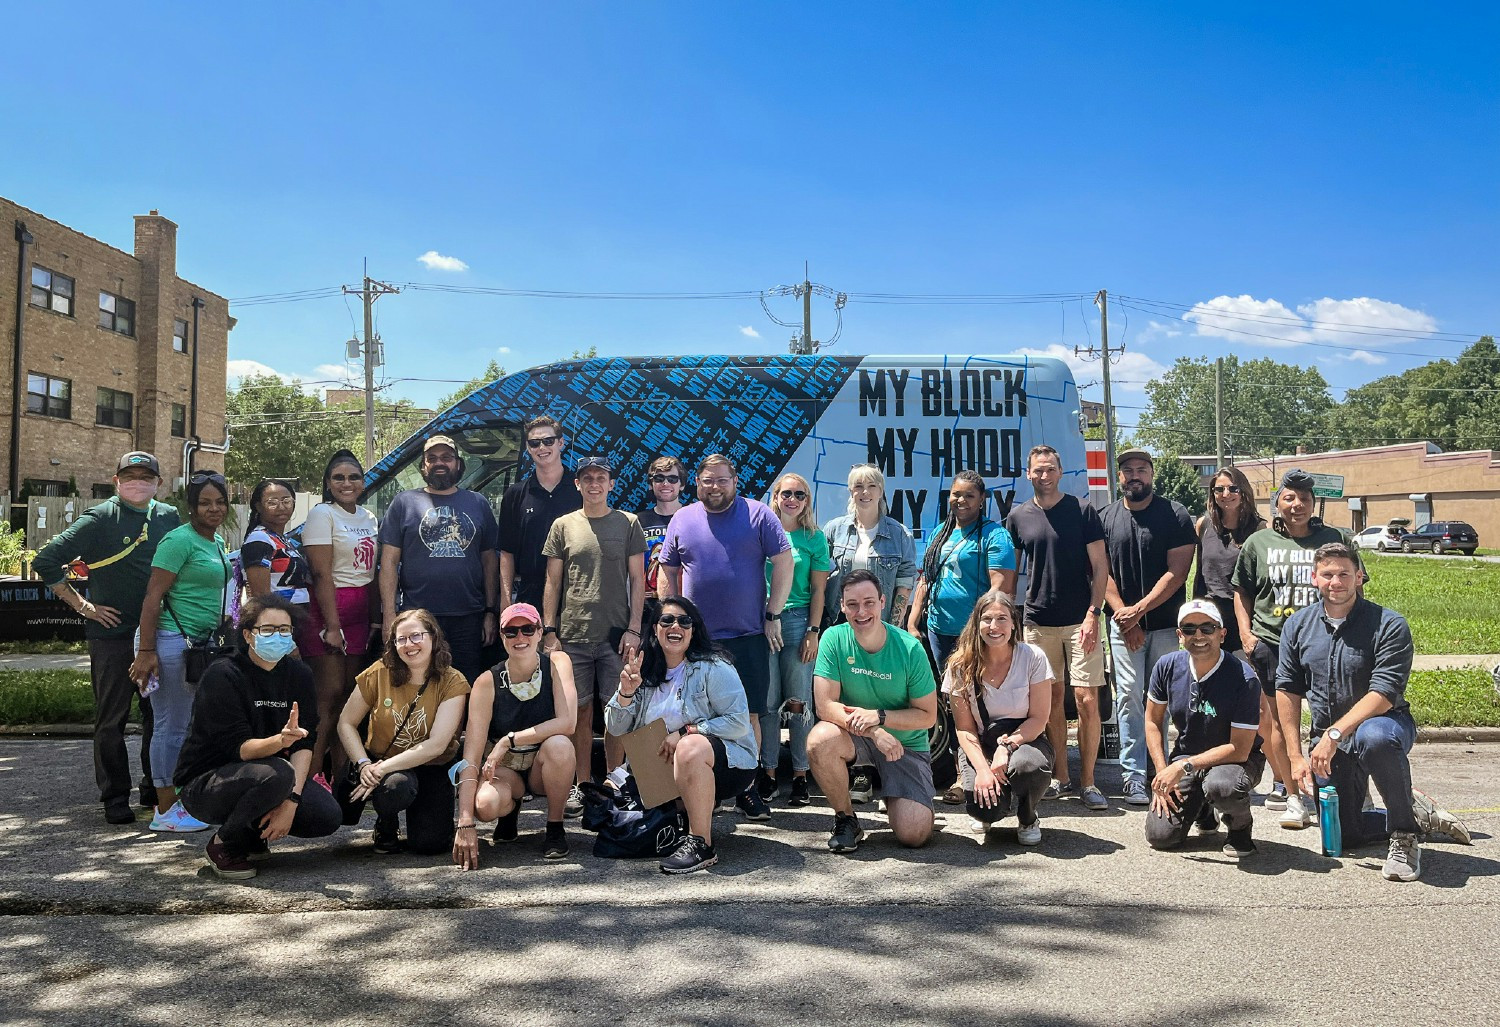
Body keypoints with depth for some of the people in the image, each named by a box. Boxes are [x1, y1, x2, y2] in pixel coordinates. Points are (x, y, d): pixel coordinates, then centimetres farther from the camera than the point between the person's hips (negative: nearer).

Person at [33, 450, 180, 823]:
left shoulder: (169, 517, 6)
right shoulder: (100, 519, -7)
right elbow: (46, 562, -9)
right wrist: (82, 605, -8)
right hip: (113, 635, -4)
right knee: (111, 719, 5)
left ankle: (156, 789, 23)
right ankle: (115, 798, 15)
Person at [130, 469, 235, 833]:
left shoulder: (217, 542, 13)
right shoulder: (180, 540, -12)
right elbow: (153, 597, -16)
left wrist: (217, 638, 18)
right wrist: (146, 651, -19)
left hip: (202, 643, 9)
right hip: (174, 642, -9)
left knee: (192, 724, 15)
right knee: (171, 725, -2)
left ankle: (181, 799, 26)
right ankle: (166, 811, 8)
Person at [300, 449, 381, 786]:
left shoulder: (369, 518, 15)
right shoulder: (322, 514, -6)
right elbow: (322, 574, -13)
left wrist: (376, 619, 11)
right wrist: (332, 626, -18)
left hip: (360, 613, 7)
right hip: (327, 610, -7)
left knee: (349, 693, 8)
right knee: (329, 694, -8)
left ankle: (342, 771, 13)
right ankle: (314, 774, -3)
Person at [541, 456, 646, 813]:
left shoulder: (628, 523, 5)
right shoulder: (563, 526, 8)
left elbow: (637, 580, 4)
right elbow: (553, 582, 9)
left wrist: (633, 629, -4)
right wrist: (549, 631, 2)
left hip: (616, 635, -1)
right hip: (573, 635, 1)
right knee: (580, 712, 5)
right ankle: (582, 785, 15)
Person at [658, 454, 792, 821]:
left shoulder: (758, 515, 0)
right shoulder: (681, 520, 8)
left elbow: (783, 563, -2)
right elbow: (669, 574, 14)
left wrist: (773, 615, -5)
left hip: (748, 636, -2)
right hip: (695, 639, 2)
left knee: (749, 714, 1)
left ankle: (747, 787, 13)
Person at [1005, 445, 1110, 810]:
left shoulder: (1083, 511, 0)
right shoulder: (1018, 517, 8)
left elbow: (1100, 566, -1)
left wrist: (1093, 613, -11)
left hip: (1080, 620, -2)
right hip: (1037, 622, 3)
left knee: (1087, 699, -6)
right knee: (1052, 701, 8)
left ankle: (1087, 781, 5)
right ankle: (1061, 777, 19)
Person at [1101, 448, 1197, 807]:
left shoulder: (1175, 515, 0)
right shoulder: (1106, 518, 7)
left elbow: (1177, 572, -7)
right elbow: (1102, 572, 4)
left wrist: (1139, 609, -13)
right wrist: (1122, 614, -8)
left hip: (1166, 623, -1)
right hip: (1123, 622, 1)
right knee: (1129, 698, -3)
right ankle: (1134, 776, 0)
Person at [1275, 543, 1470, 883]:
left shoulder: (1389, 625, -14)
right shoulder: (1297, 625, 0)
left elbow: (1383, 694, -23)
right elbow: (1288, 690, 1)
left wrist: (1334, 734, -31)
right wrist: (1296, 756, -3)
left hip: (1383, 722, -4)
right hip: (1328, 742, 5)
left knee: (1375, 737, -42)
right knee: (1343, 837, 6)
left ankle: (1405, 836, -21)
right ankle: (1417, 813, 33)